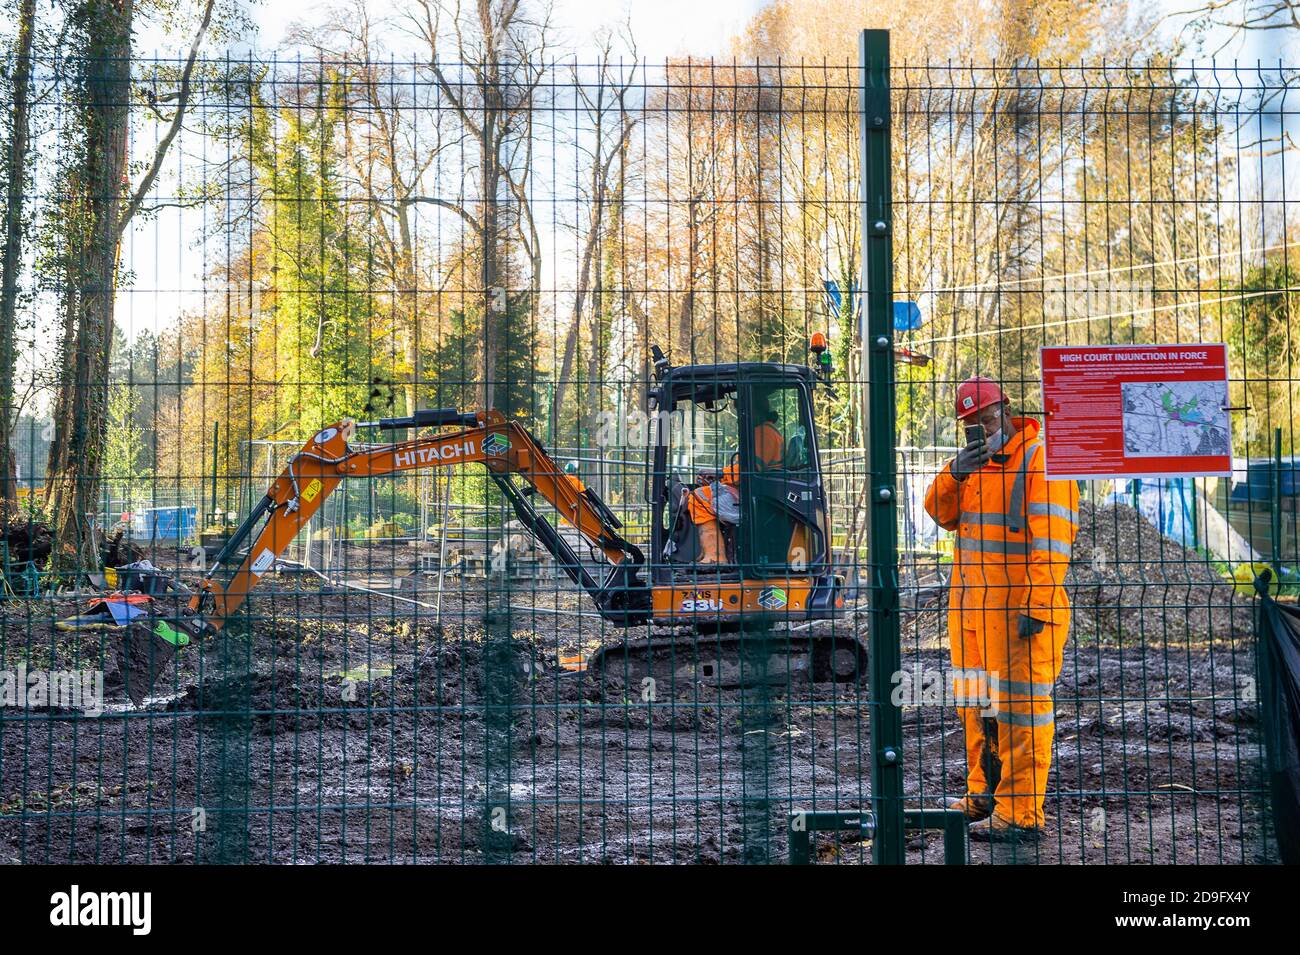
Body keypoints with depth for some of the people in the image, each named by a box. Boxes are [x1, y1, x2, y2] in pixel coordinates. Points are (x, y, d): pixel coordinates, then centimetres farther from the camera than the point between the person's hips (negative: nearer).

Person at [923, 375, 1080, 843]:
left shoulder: (1040, 458, -9)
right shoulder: (977, 461, 18)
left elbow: (1052, 538, -16)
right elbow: (941, 512, 12)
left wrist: (1038, 606, -22)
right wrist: (956, 473, -8)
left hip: (1018, 608, -9)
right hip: (970, 604, 9)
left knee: (1018, 708, -6)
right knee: (977, 706, 16)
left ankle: (1020, 816, -3)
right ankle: (983, 795, 28)